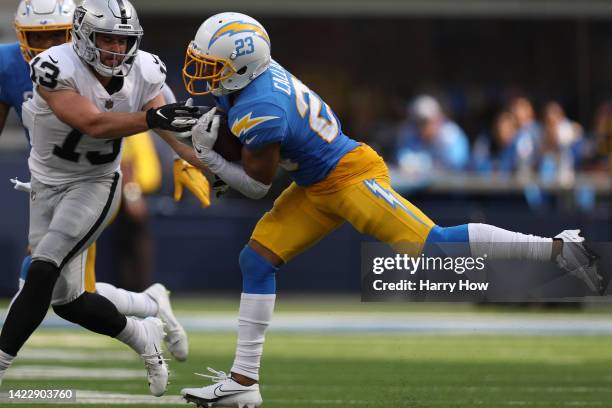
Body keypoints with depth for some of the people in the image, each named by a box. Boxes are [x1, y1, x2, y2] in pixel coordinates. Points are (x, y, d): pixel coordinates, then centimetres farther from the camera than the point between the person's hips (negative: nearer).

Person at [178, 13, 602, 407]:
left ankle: (557, 247, -9)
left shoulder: (259, 112, -27)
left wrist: (209, 158, -11)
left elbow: (258, 184, -15)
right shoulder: (259, 71, -1)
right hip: (316, 188, 10)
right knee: (257, 260, 3)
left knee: (432, 246, -16)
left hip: (349, 178, -10)